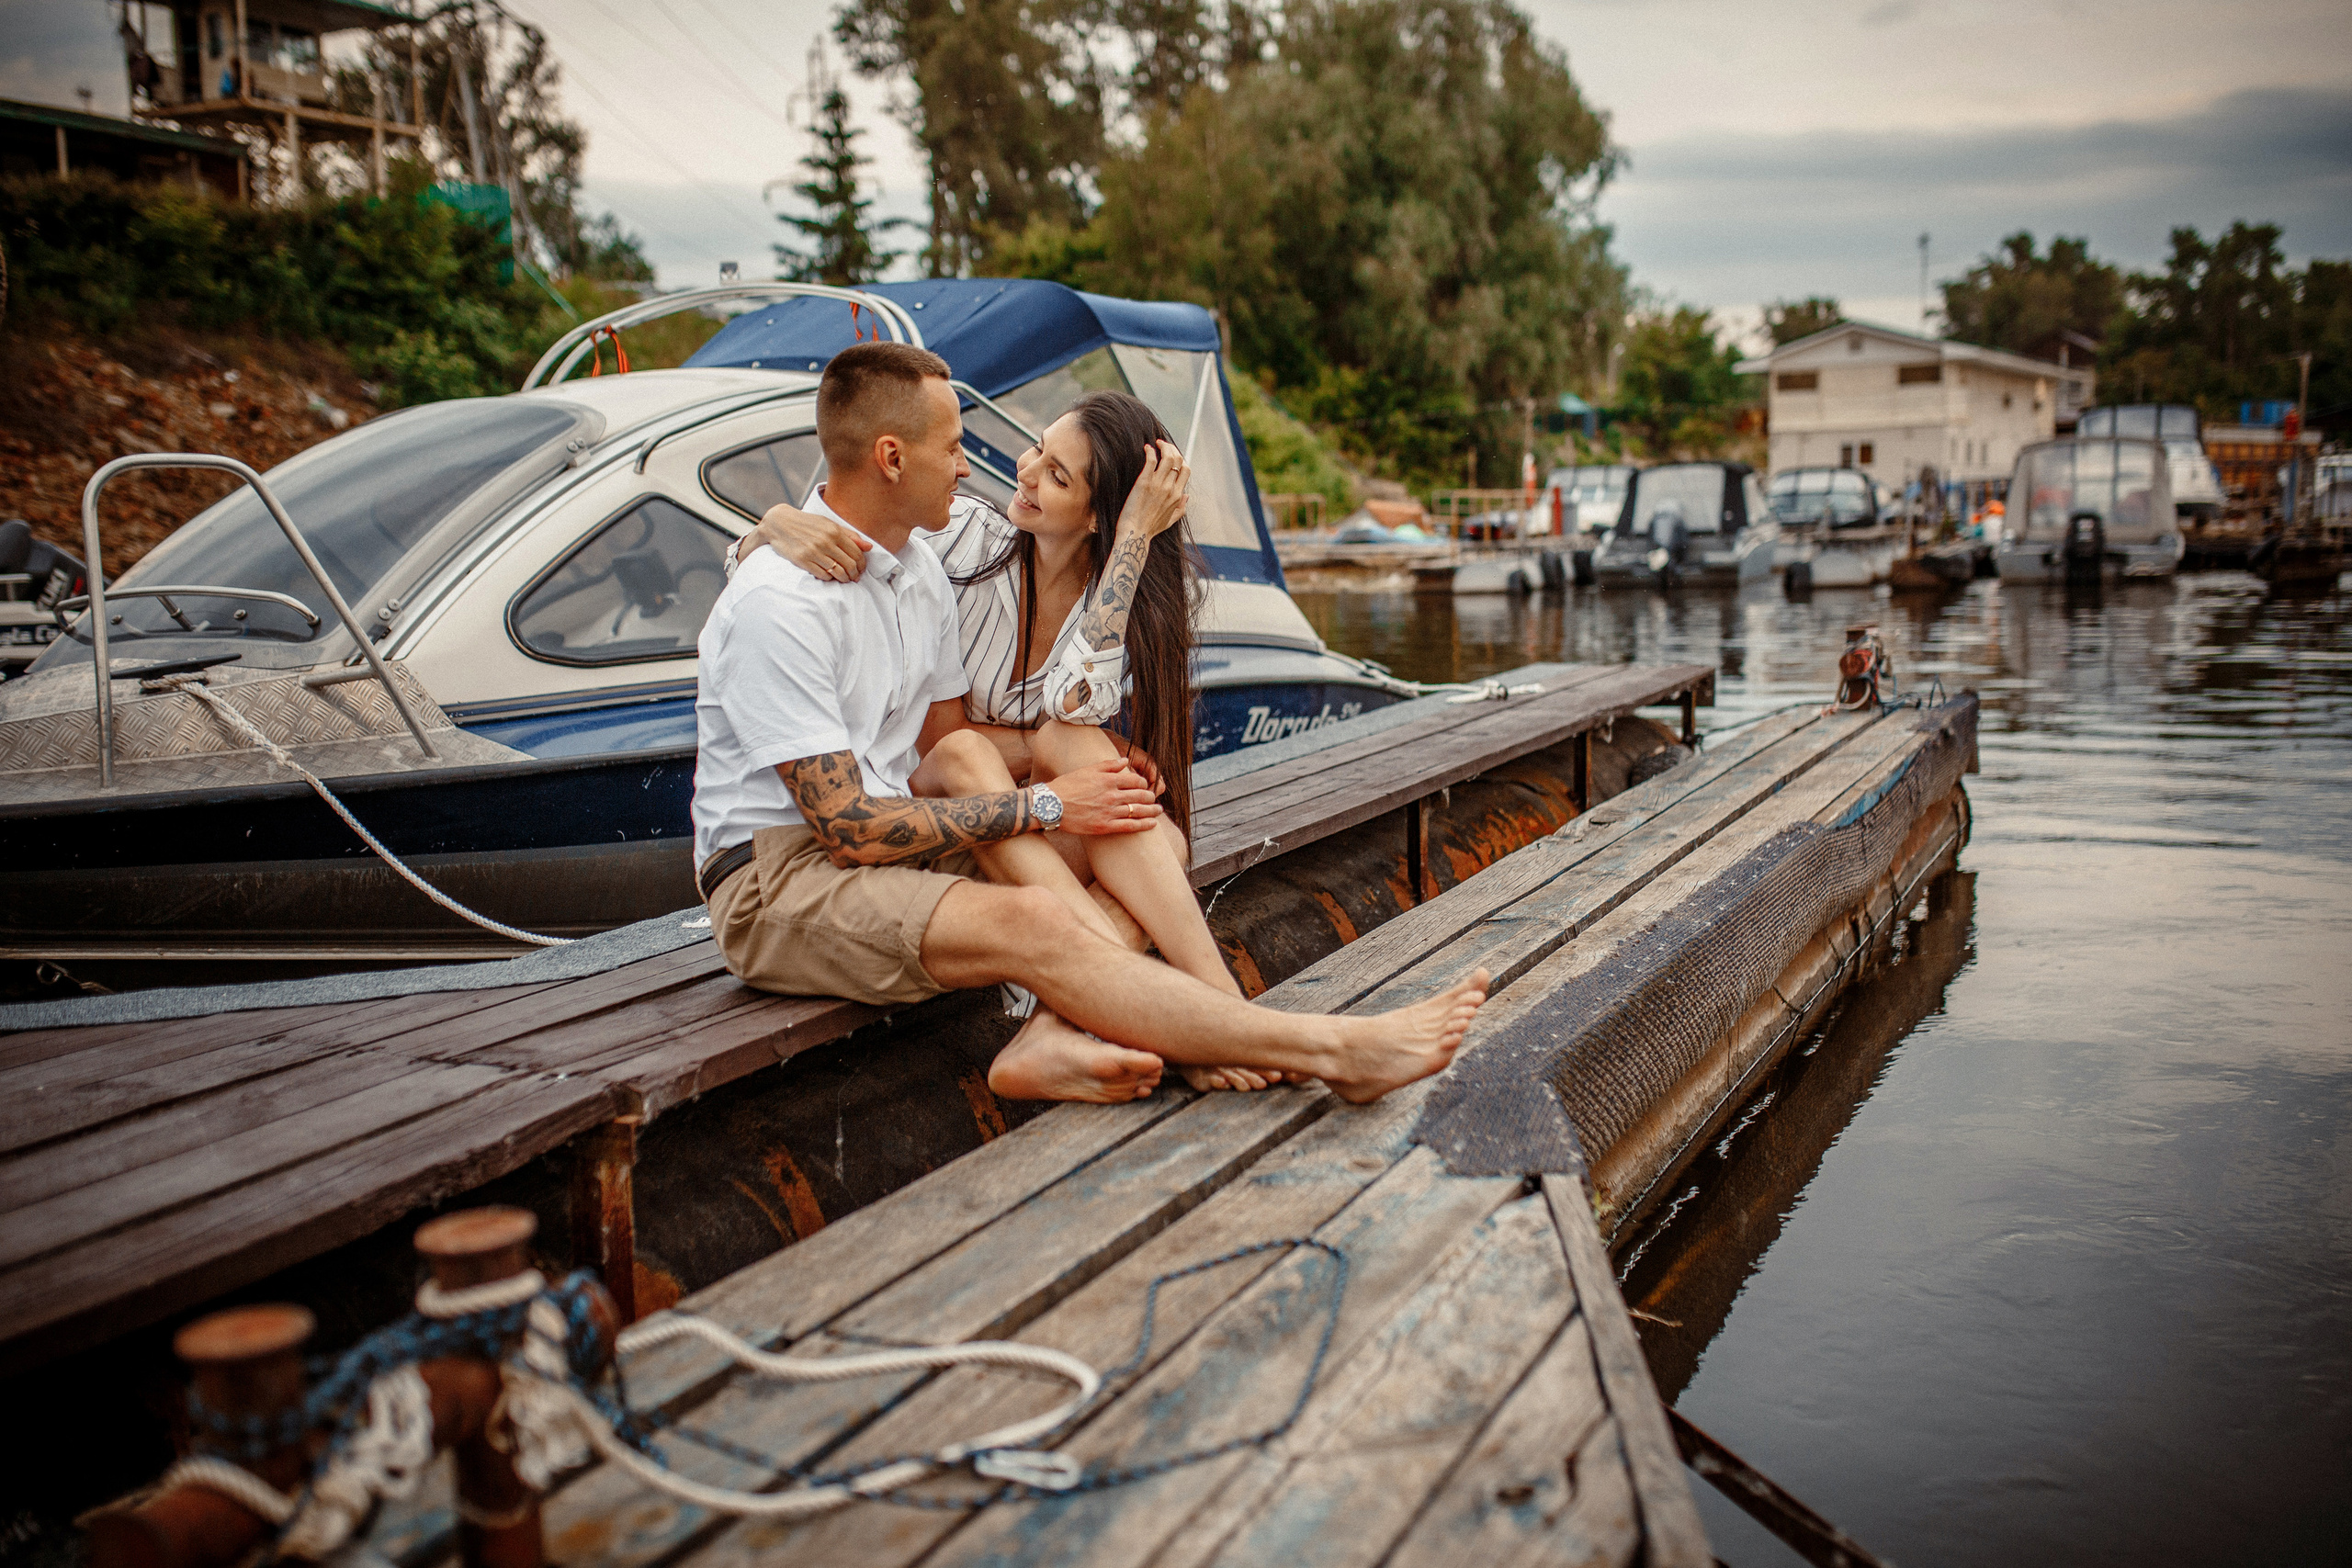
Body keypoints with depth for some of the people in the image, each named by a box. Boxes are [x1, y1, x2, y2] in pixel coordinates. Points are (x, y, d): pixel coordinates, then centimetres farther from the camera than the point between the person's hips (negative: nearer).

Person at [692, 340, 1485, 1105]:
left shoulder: (918, 569, 10)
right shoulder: (779, 605, -19)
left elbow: (946, 750, 13)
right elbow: (850, 828, -22)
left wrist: (1091, 782, -6)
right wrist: (1042, 805, -18)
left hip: (896, 847, 9)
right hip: (778, 881, -9)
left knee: (1145, 841, -9)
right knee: (1032, 924, -32)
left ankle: (1052, 1037, -35)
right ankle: (1334, 1051, -31)